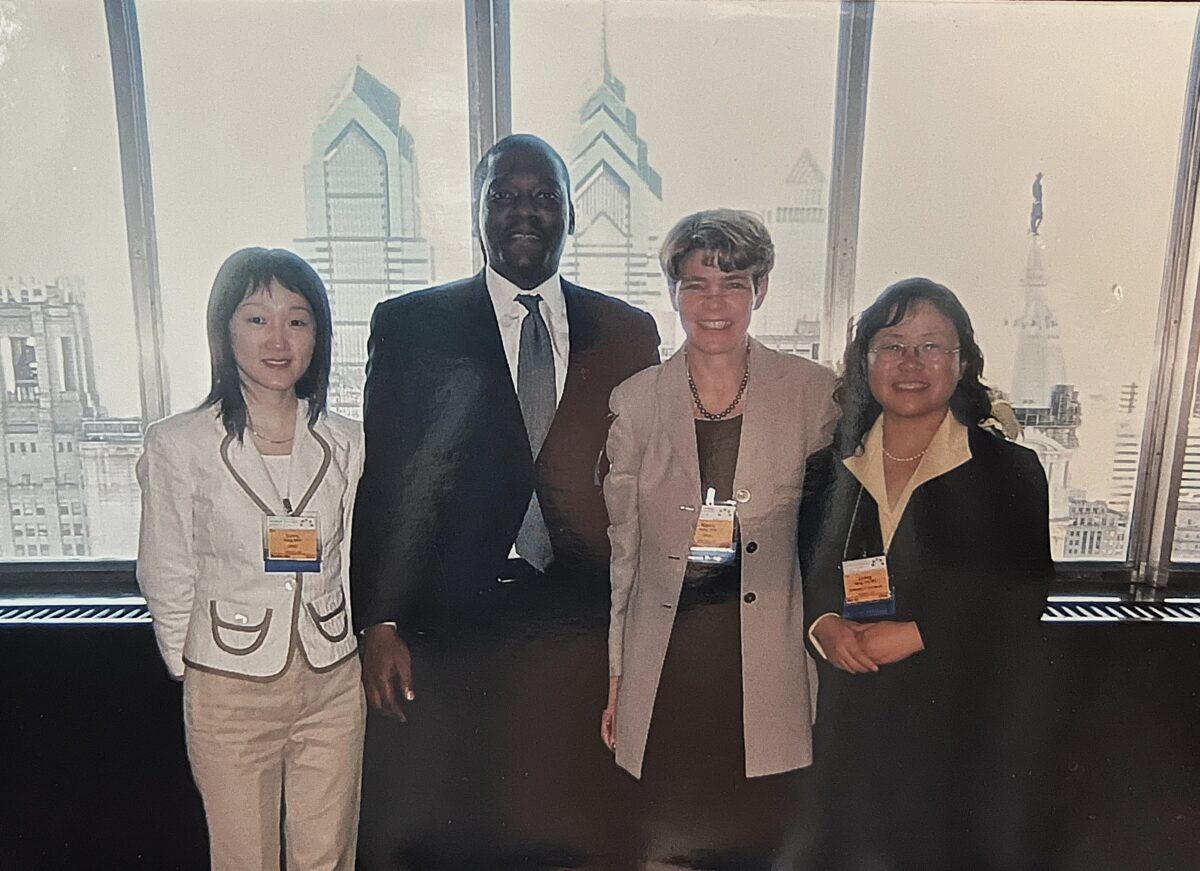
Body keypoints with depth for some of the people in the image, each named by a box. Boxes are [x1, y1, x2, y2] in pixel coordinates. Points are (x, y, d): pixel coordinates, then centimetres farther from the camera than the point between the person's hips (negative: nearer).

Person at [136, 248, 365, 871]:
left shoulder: (345, 443, 1)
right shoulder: (178, 445, -8)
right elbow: (167, 579, 0)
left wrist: (339, 661, 8)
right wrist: (194, 671, 5)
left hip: (333, 684, 2)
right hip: (230, 691, -2)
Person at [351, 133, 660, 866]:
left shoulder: (629, 332, 6)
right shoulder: (411, 325, 2)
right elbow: (381, 482, 0)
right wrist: (380, 623, -6)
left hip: (582, 634, 2)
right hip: (447, 632, -1)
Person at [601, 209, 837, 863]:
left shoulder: (812, 392, -1)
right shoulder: (635, 401, 2)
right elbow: (619, 547, 5)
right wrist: (614, 678, 6)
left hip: (765, 663, 0)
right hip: (665, 661, 1)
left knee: (759, 845, 8)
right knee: (668, 846, 9)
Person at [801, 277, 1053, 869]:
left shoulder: (1009, 470, -5)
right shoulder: (834, 466, 4)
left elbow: (1020, 602, -9)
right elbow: (806, 574, 8)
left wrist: (915, 634, -17)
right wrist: (824, 626, -11)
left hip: (965, 726, -2)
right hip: (856, 725, 3)